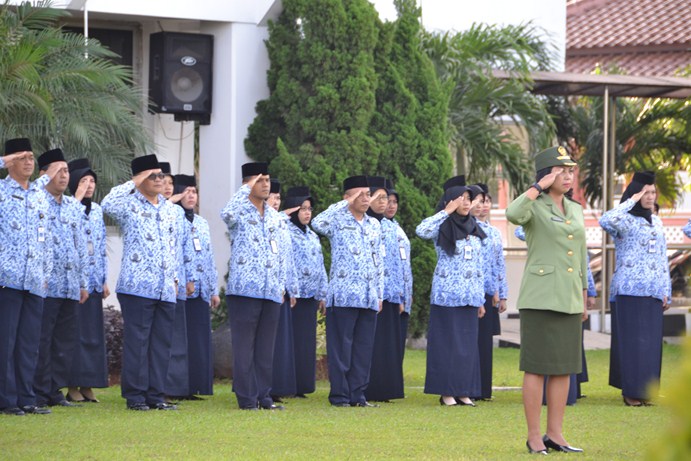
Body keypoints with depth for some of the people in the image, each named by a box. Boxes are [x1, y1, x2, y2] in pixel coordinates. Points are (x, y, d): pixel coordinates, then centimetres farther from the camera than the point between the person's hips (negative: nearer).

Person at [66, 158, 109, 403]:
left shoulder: (97, 210, 15)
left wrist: (104, 279, 15)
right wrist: (78, 200, -17)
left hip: (93, 281, 6)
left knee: (94, 333, 5)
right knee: (74, 332, -6)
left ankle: (87, 385, 9)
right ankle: (73, 386, -2)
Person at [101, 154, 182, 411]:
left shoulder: (170, 210, 18)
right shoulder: (130, 204, -1)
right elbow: (107, 205, -23)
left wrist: (176, 276, 17)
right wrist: (133, 184, -14)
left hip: (166, 290, 6)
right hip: (137, 286, -6)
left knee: (162, 343, 6)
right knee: (137, 342, -4)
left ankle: (156, 395, 11)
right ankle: (135, 396, 0)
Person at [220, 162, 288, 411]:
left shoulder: (274, 217, 17)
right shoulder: (240, 212, -3)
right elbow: (227, 214, -29)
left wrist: (282, 283, 14)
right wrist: (246, 189, -19)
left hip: (271, 291, 6)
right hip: (245, 288, -6)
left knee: (265, 348, 9)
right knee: (244, 346, -3)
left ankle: (264, 396, 14)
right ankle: (246, 399, -1)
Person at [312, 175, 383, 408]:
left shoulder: (374, 225, 17)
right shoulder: (338, 220, -1)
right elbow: (318, 223, -24)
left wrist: (379, 293, 15)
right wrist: (345, 204, -16)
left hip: (369, 298, 6)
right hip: (343, 296, -5)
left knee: (364, 347, 6)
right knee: (341, 347, -3)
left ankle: (357, 394, 11)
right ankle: (339, 395, 1)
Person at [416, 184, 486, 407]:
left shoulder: (475, 230, 13)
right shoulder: (443, 229, -3)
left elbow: (479, 267, 16)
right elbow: (421, 230, -27)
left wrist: (481, 298, 14)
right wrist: (447, 211, -20)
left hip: (469, 296, 5)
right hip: (447, 294, -5)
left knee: (468, 344, 5)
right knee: (447, 343, -2)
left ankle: (463, 392, 11)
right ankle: (446, 392, 2)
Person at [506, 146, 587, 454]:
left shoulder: (575, 210, 14)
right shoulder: (534, 207, -5)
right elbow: (512, 214, -30)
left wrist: (584, 299, 19)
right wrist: (540, 186, -20)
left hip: (568, 298, 7)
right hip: (540, 297, -7)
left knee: (564, 368, 7)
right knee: (537, 367, -4)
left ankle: (555, 434, 13)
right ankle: (534, 437, 1)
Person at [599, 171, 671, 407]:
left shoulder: (656, 222, 19)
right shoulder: (625, 220, -1)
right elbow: (606, 221, -26)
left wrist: (667, 290, 16)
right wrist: (631, 201, -15)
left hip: (654, 291, 6)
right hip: (630, 290, -6)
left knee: (651, 341, 4)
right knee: (632, 340, -7)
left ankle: (645, 391, 9)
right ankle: (631, 392, -4)